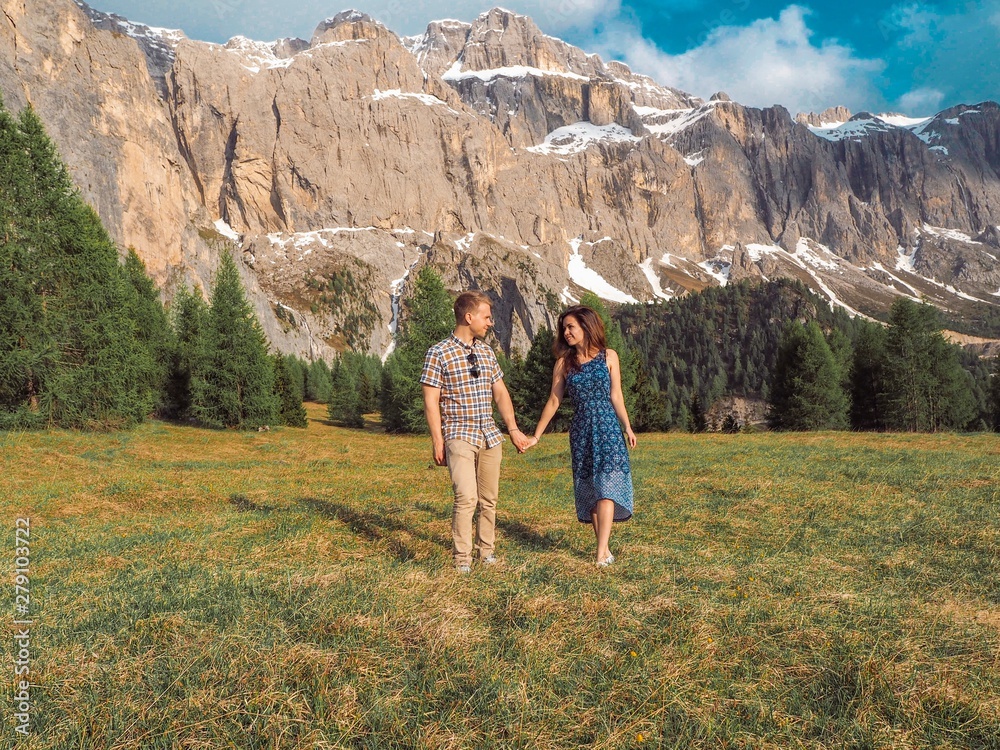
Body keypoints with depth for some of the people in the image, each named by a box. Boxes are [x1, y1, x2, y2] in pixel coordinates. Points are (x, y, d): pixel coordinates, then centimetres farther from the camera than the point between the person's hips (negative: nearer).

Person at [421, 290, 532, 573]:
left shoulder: (486, 352, 11)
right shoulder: (439, 353, -7)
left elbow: (500, 393, 15)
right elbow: (431, 401, -7)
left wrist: (513, 429, 7)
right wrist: (437, 441, -11)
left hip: (490, 435, 6)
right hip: (459, 435, -6)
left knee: (489, 499, 10)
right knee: (466, 497, -16)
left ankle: (486, 549, 25)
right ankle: (462, 557, -2)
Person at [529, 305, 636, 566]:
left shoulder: (608, 357, 3)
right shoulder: (564, 362, 7)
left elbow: (616, 396, 4)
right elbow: (553, 401, 8)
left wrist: (627, 428, -2)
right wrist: (536, 436, 7)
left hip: (608, 427, -2)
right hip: (581, 430, 2)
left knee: (606, 485, -12)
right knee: (589, 488, 4)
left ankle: (601, 552, -16)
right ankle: (605, 549, 11)